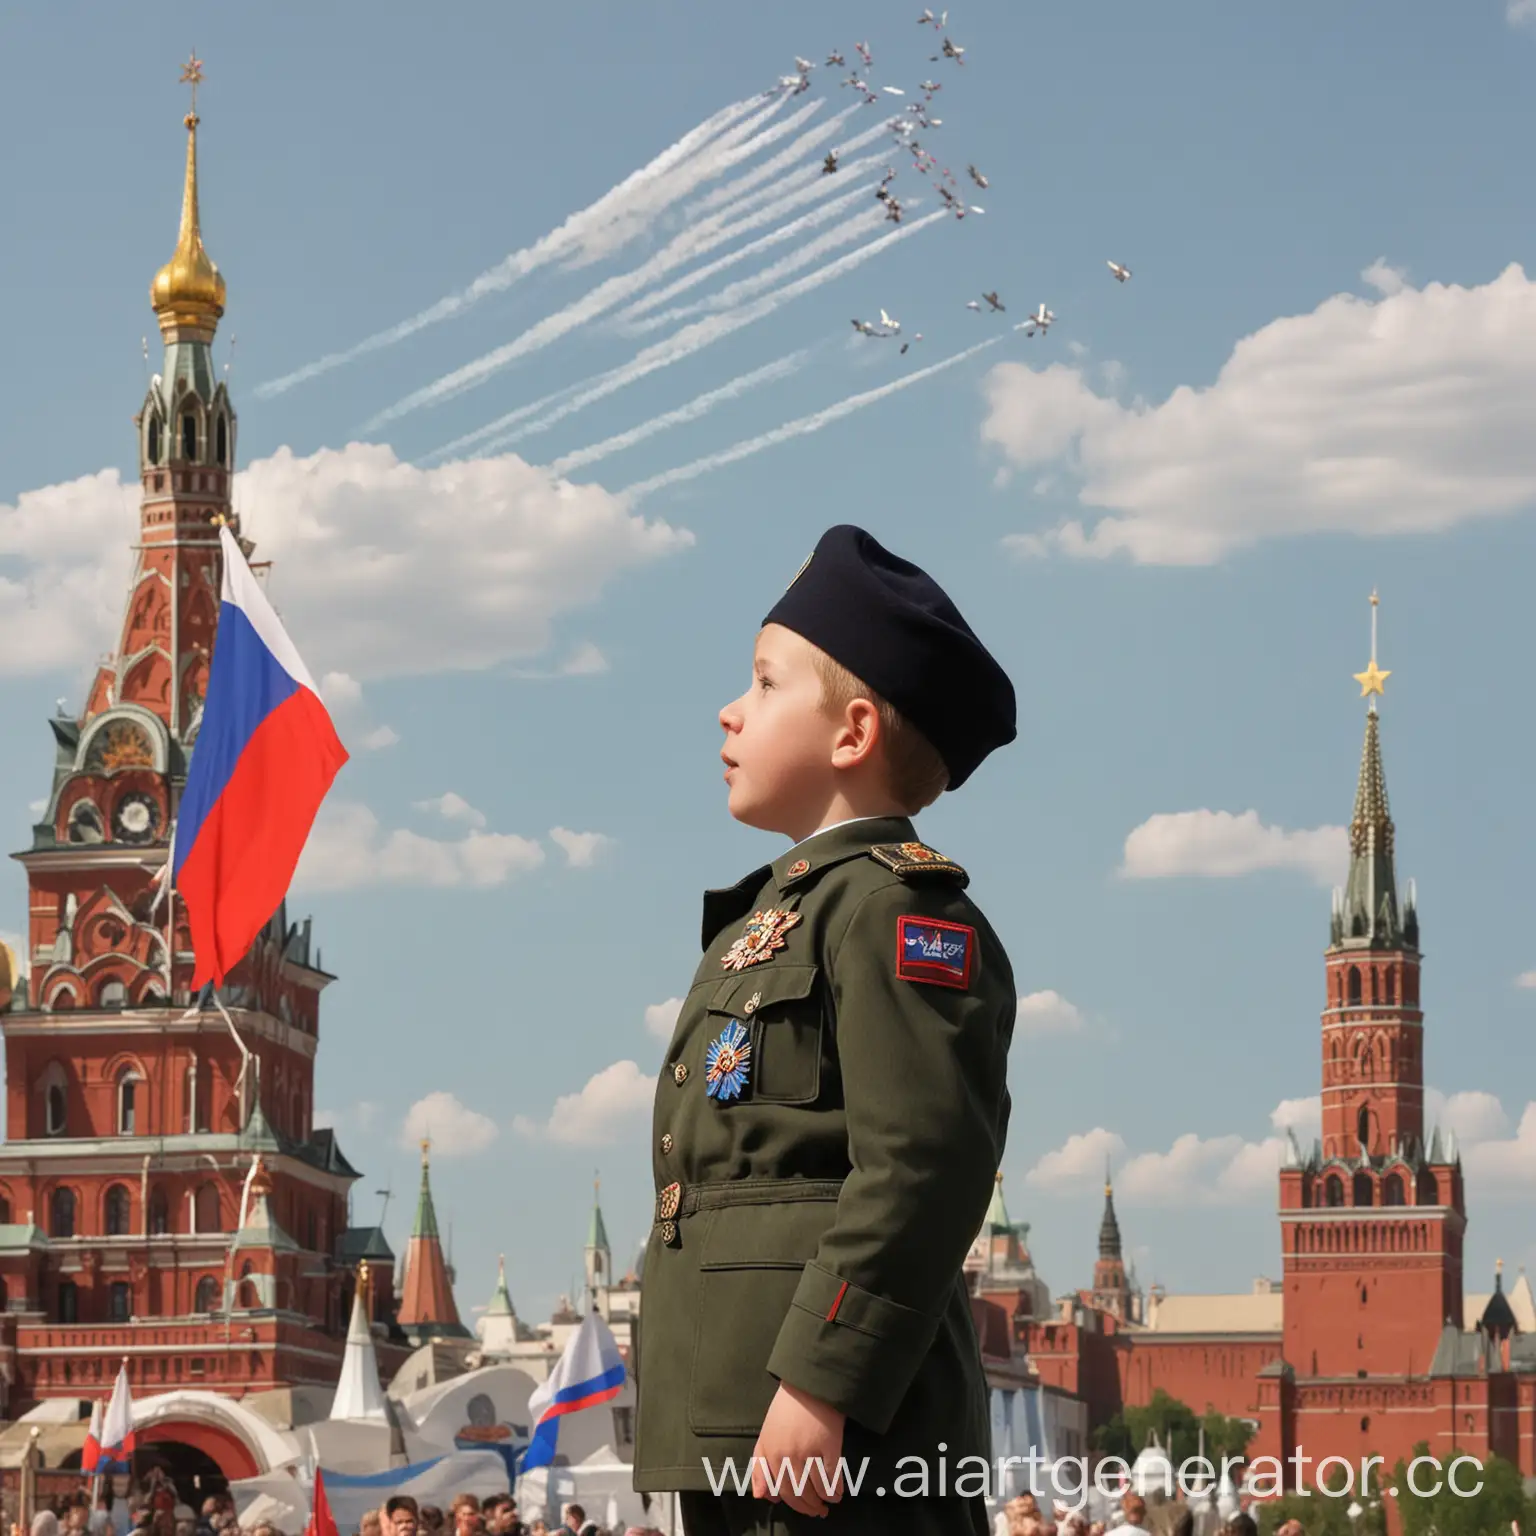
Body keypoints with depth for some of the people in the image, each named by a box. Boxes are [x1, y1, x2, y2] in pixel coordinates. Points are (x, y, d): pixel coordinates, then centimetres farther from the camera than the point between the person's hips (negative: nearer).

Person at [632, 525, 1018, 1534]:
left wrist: (818, 1387, -25)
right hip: (734, 1431, 10)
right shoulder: (768, 917, 23)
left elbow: (921, 1167, -19)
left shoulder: (899, 908, -8)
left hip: (839, 1433, -10)